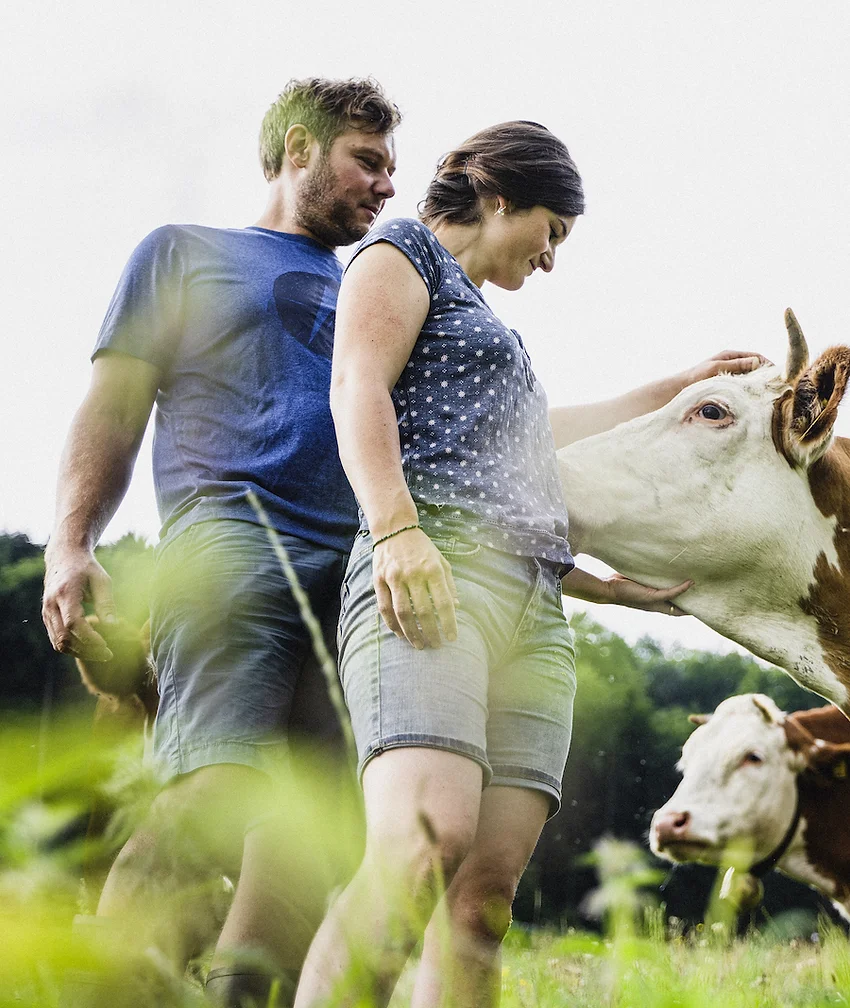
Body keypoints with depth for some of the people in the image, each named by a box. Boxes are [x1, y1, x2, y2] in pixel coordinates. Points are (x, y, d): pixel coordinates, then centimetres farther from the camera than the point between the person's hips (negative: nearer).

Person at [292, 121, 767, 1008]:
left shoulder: (476, 318, 37)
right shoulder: (403, 251, 13)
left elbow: (531, 436, 51)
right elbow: (357, 387, -5)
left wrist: (678, 389, 62)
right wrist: (396, 526, -22)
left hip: (532, 603, 8)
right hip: (430, 569, -8)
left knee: (490, 885, -9)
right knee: (425, 843, -29)